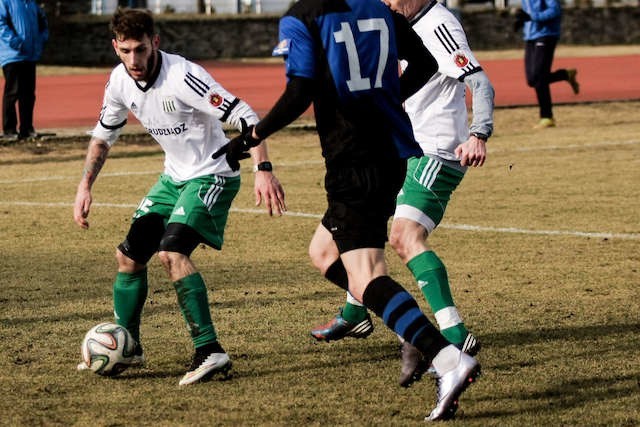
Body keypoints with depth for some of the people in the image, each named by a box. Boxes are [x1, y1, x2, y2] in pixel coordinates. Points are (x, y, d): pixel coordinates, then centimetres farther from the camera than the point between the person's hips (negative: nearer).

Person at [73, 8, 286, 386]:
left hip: (213, 176, -8)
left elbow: (244, 116, -31)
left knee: (171, 252, -26)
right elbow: (104, 135, 14)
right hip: (174, 177, 8)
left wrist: (264, 169, -42)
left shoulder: (182, 77, -27)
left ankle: (210, 352, -25)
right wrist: (85, 186, 5)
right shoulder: (120, 81, -4)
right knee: (129, 255, 8)